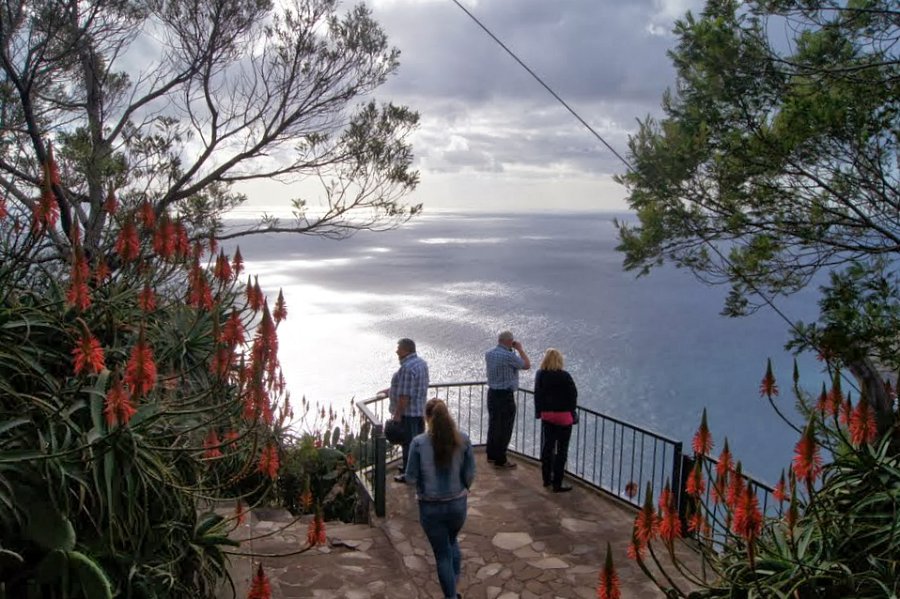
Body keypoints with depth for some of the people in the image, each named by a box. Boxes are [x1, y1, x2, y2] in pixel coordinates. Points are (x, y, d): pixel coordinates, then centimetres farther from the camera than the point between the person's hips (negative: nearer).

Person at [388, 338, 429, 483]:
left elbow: (404, 395, -26)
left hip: (408, 412, -10)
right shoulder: (421, 363, 8)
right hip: (420, 409, 10)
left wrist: (397, 414, -20)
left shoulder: (407, 368, -24)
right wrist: (391, 390, 25)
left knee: (408, 443, 1)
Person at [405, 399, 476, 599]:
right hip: (458, 503, 2)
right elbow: (470, 475, -5)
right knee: (452, 541, 32)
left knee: (442, 553, 16)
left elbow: (411, 478, -11)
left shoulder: (419, 443, -17)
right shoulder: (463, 440, -11)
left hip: (430, 507, -2)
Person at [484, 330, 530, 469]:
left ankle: (491, 454, 29)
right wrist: (520, 349, 0)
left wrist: (512, 350, 17)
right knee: (505, 428, 1)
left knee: (493, 424, 18)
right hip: (506, 396, -8)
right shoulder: (509, 356, -21)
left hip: (492, 393, 8)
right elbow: (527, 365, -8)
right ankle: (500, 460, 7)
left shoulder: (488, 353, 3)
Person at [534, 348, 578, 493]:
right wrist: (572, 414, 1)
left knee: (547, 447, 17)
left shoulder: (540, 375, -4)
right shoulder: (564, 376, -17)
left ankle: (547, 478, 28)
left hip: (547, 415, 5)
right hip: (563, 416, -5)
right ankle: (557, 484, 8)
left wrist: (539, 411, 14)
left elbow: (538, 394, 4)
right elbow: (573, 395, -11)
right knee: (561, 450, 4)